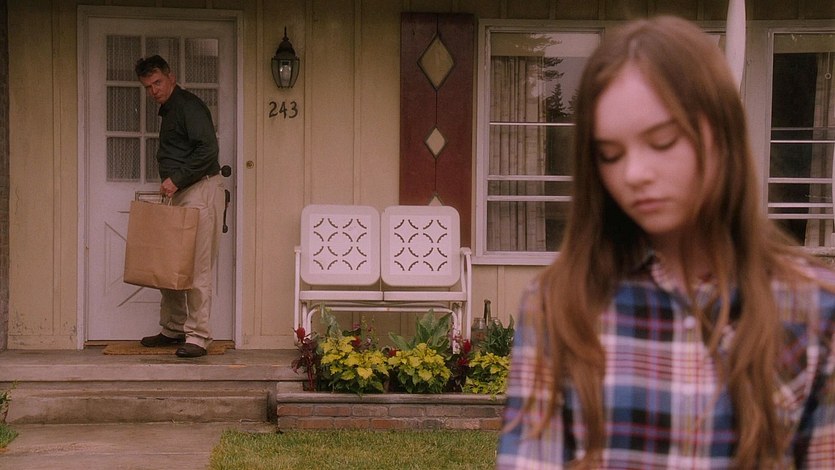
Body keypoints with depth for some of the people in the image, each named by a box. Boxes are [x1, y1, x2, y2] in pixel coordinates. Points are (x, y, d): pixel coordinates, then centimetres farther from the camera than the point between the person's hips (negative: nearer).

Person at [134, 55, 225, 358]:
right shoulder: (168, 110, 21)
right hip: (179, 194, 10)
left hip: (201, 189, -10)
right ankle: (174, 329, 19)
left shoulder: (189, 106, -10)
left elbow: (208, 149, -21)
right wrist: (172, 184, 15)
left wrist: (176, 179, -20)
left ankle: (198, 335, -10)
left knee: (198, 266, -10)